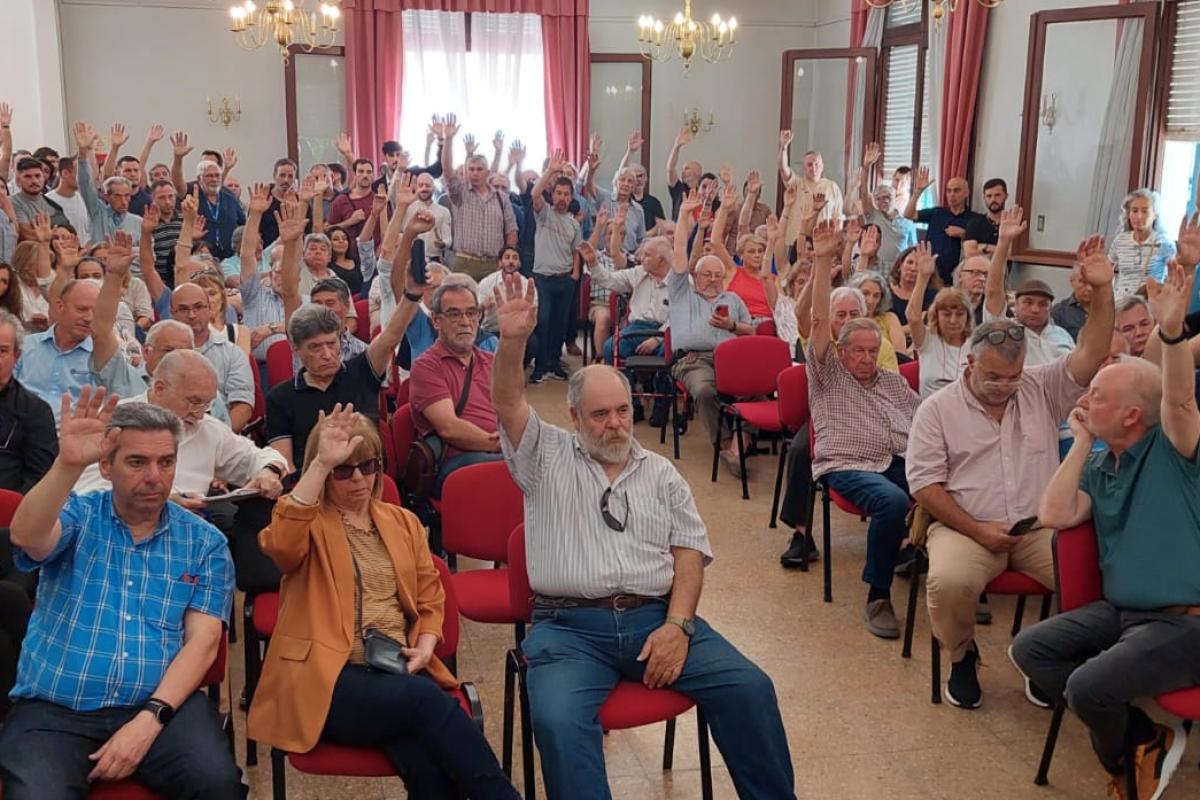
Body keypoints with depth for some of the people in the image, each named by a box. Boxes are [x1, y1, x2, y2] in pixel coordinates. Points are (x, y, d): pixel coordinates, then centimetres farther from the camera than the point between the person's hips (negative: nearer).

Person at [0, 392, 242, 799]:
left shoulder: (205, 542, 7)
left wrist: (149, 719, -14)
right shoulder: (77, 516, 6)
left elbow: (202, 640, -1)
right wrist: (68, 464, -34)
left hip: (161, 704, 0)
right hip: (54, 709, 0)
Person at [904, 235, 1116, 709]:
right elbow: (925, 483, -3)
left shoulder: (1042, 389, 10)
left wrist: (1102, 290, -16)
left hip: (1040, 527, 3)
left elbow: (1092, 354, -3)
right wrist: (977, 530, -12)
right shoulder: (938, 408, 3)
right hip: (966, 527, -2)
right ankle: (962, 657, 0)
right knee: (949, 581, -34)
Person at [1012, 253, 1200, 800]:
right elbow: (1054, 516, -5)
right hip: (1118, 610, 8)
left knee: (1088, 686, -26)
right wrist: (1081, 443, -3)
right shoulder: (1098, 466, 9)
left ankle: (1125, 755, 11)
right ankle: (1144, 739, 2)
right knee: (1029, 648, -1)